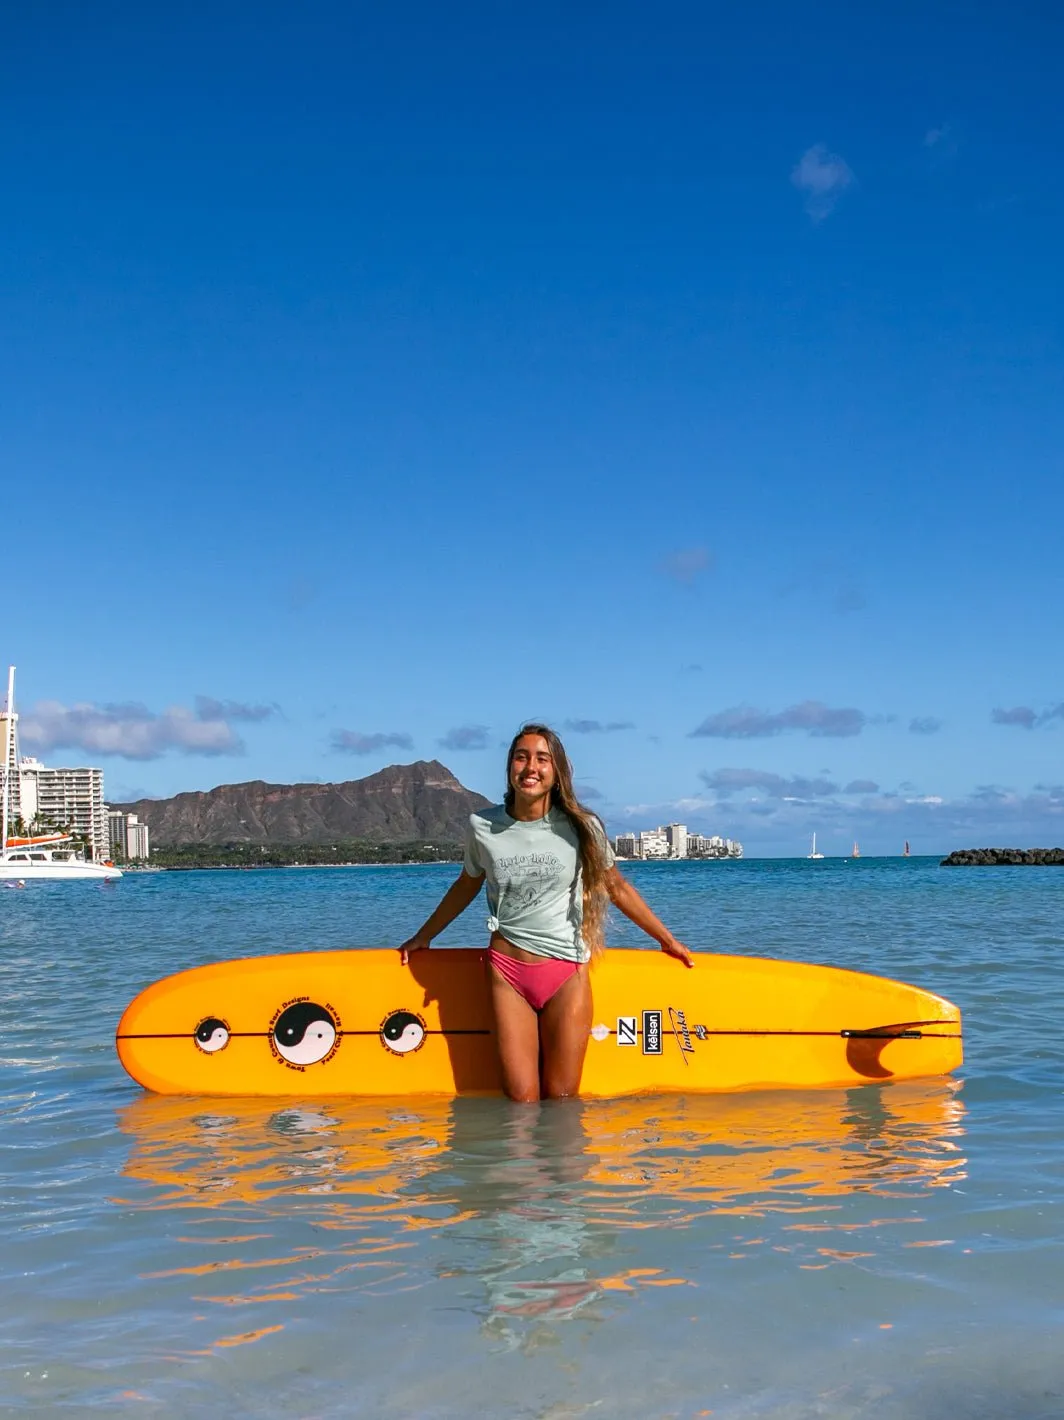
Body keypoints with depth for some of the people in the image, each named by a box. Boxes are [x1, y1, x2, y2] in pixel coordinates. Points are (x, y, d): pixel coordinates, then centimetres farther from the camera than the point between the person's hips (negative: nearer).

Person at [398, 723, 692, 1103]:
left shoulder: (581, 828, -4)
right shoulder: (482, 826, -1)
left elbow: (617, 887, 10)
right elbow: (466, 886, 17)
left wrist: (667, 940, 16)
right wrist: (422, 937, 28)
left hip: (567, 975, 0)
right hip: (507, 972, 1)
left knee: (561, 1101, 1)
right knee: (521, 1101, -3)